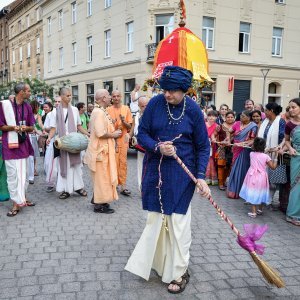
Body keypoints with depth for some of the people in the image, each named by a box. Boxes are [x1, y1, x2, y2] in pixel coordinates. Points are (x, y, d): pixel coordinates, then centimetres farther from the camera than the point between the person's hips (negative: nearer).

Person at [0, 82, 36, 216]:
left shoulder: (27, 107, 6)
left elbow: (31, 128, 10)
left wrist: (26, 127, -12)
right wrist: (13, 127, -22)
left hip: (23, 144, 5)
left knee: (23, 173, 13)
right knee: (12, 174, -2)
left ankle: (22, 198, 26)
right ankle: (16, 203, 6)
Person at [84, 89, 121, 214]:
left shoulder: (100, 111, 13)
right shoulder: (99, 112, -19)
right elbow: (100, 133, -27)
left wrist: (113, 132, 10)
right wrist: (113, 135, -13)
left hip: (103, 149, 10)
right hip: (101, 150, -10)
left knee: (102, 177, 18)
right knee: (102, 177, -2)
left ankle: (99, 201, 29)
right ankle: (99, 205, 7)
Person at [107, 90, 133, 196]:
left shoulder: (126, 108, 5)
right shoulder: (108, 110, 4)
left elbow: (129, 126, 6)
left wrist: (124, 122, -14)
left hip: (123, 138, 1)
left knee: (123, 162, 0)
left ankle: (123, 185, 5)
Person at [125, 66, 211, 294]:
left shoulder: (193, 110, -9)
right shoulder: (155, 103, -6)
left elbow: (203, 146, -4)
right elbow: (142, 134, -1)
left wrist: (201, 176, -14)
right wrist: (157, 147, -21)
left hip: (181, 173, -2)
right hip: (155, 170, 3)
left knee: (178, 222, 3)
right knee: (155, 218, 14)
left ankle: (180, 272, 20)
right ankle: (155, 261, 36)